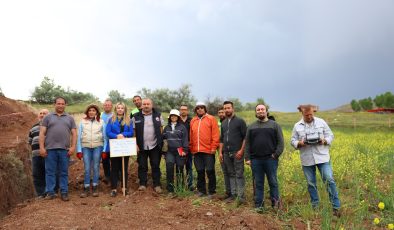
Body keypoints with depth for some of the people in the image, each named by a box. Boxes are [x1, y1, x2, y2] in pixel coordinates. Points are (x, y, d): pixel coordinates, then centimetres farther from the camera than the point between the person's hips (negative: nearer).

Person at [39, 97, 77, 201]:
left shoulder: (70, 118, 13)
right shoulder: (48, 117, 9)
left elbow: (74, 133, 8)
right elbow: (42, 133, 3)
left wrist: (73, 147, -4)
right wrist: (41, 147, -6)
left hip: (64, 149, 1)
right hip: (50, 149, -1)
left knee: (64, 172, 6)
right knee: (50, 172, 3)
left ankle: (64, 193, 12)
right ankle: (50, 192, 11)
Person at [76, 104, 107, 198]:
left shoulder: (101, 122, 5)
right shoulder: (82, 122, 6)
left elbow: (104, 136, 5)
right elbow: (79, 136, 7)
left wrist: (104, 150, 0)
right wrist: (79, 150, 2)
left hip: (97, 146, 0)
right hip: (86, 147, 0)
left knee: (96, 167, 4)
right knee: (87, 168, 1)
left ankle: (95, 187, 15)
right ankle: (86, 188, 11)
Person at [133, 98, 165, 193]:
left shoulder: (158, 115, 3)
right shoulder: (136, 117, 0)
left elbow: (161, 129, 8)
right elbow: (133, 131, 1)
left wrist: (161, 141, 0)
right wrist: (135, 144, -5)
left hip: (155, 146, 0)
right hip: (141, 146, 0)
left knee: (156, 166, 5)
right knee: (142, 166, 9)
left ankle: (157, 185, 15)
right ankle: (142, 184, 22)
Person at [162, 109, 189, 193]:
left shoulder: (182, 127, 4)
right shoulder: (166, 127, 15)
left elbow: (185, 140, -1)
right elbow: (163, 138, 19)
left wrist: (185, 150, -10)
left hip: (179, 151, -2)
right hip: (169, 151, 2)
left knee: (180, 169, 3)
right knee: (169, 164, -19)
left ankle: (180, 187, 19)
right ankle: (170, 187, -12)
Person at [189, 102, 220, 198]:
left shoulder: (211, 119, 0)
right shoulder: (193, 121, 13)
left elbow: (215, 134, -5)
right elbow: (191, 136, 14)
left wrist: (214, 147, -11)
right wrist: (191, 148, 9)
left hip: (208, 150, -4)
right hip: (197, 151, 4)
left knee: (210, 171, 1)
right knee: (200, 171, 11)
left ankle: (211, 191, 13)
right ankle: (201, 190, 23)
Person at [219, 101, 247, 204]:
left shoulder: (240, 121, -2)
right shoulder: (223, 123, 14)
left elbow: (245, 137, -5)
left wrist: (241, 150, -12)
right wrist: (220, 152, 10)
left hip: (237, 152, -5)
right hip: (226, 153, 5)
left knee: (239, 175, -4)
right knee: (230, 174, 10)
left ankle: (241, 196, 0)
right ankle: (233, 194, 17)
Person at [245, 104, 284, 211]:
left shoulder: (274, 125, 5)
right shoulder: (251, 127, 11)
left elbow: (280, 142, 1)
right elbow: (247, 143, 9)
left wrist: (276, 155, -8)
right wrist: (247, 158, 1)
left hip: (270, 159, -2)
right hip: (256, 160, 2)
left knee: (273, 182, 5)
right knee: (258, 183, 7)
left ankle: (275, 204, 17)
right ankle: (259, 205, 16)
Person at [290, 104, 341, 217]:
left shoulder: (321, 122, 3)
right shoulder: (297, 126, 4)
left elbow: (330, 135, 6)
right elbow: (293, 141, 6)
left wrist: (324, 141, -14)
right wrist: (299, 143, -15)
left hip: (322, 157, -1)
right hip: (307, 160, 1)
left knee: (329, 180, -6)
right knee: (311, 183, 9)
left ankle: (336, 207, 5)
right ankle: (315, 206, 24)